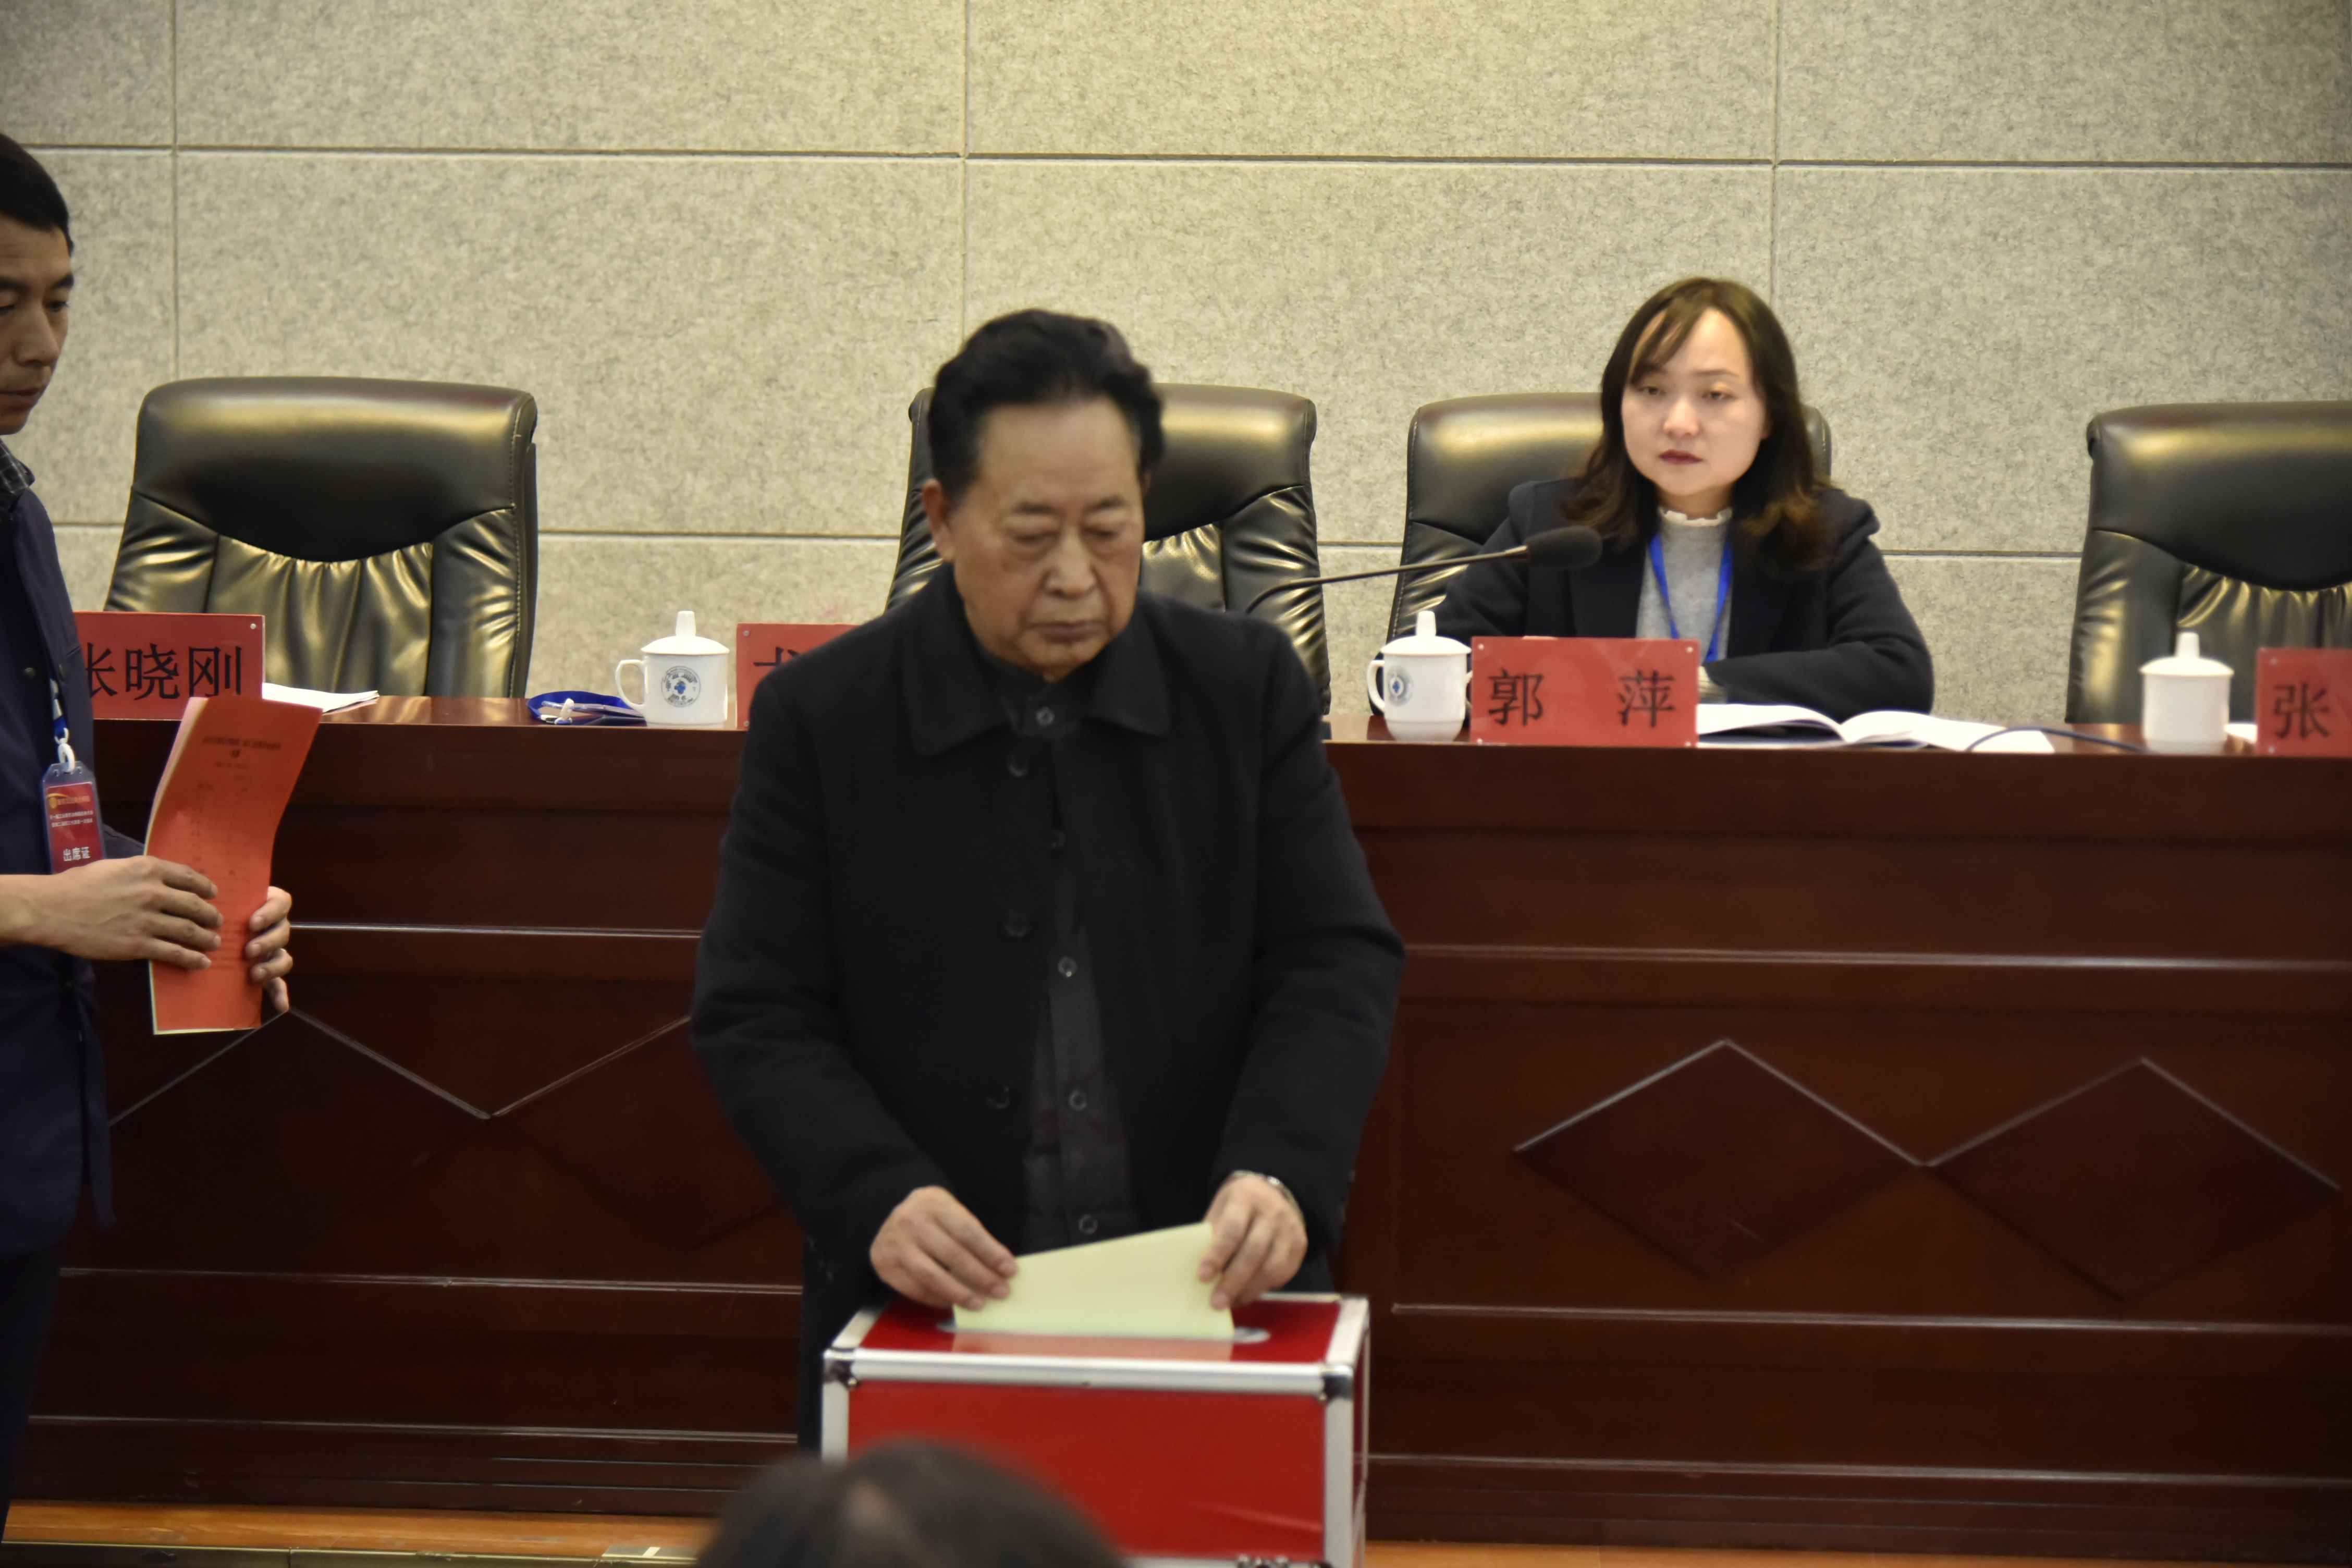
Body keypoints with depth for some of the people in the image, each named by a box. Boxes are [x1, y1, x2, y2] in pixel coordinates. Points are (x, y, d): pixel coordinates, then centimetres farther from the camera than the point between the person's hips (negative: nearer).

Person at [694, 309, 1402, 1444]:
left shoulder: (1248, 685, 8)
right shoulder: (818, 717, 4)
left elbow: (1339, 962, 6)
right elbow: (756, 1018, 3)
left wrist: (1279, 1173, -12)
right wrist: (879, 1199, -15)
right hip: (925, 1309, -1)